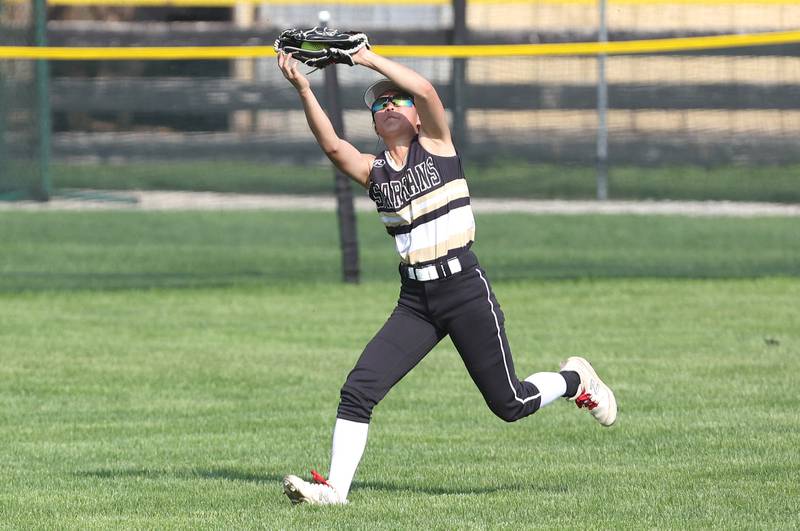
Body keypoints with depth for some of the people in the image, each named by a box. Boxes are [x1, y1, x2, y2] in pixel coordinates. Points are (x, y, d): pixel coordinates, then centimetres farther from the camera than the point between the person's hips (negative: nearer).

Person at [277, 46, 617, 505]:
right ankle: (336, 487, -8)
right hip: (415, 300, 4)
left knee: (509, 404, 3)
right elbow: (332, 145, -11)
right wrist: (303, 89, -22)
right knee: (358, 390, -12)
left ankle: (575, 380, 32)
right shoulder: (373, 170, 9)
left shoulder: (436, 145, 1)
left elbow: (426, 90, -18)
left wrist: (370, 59, -16)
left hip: (464, 288, -4)